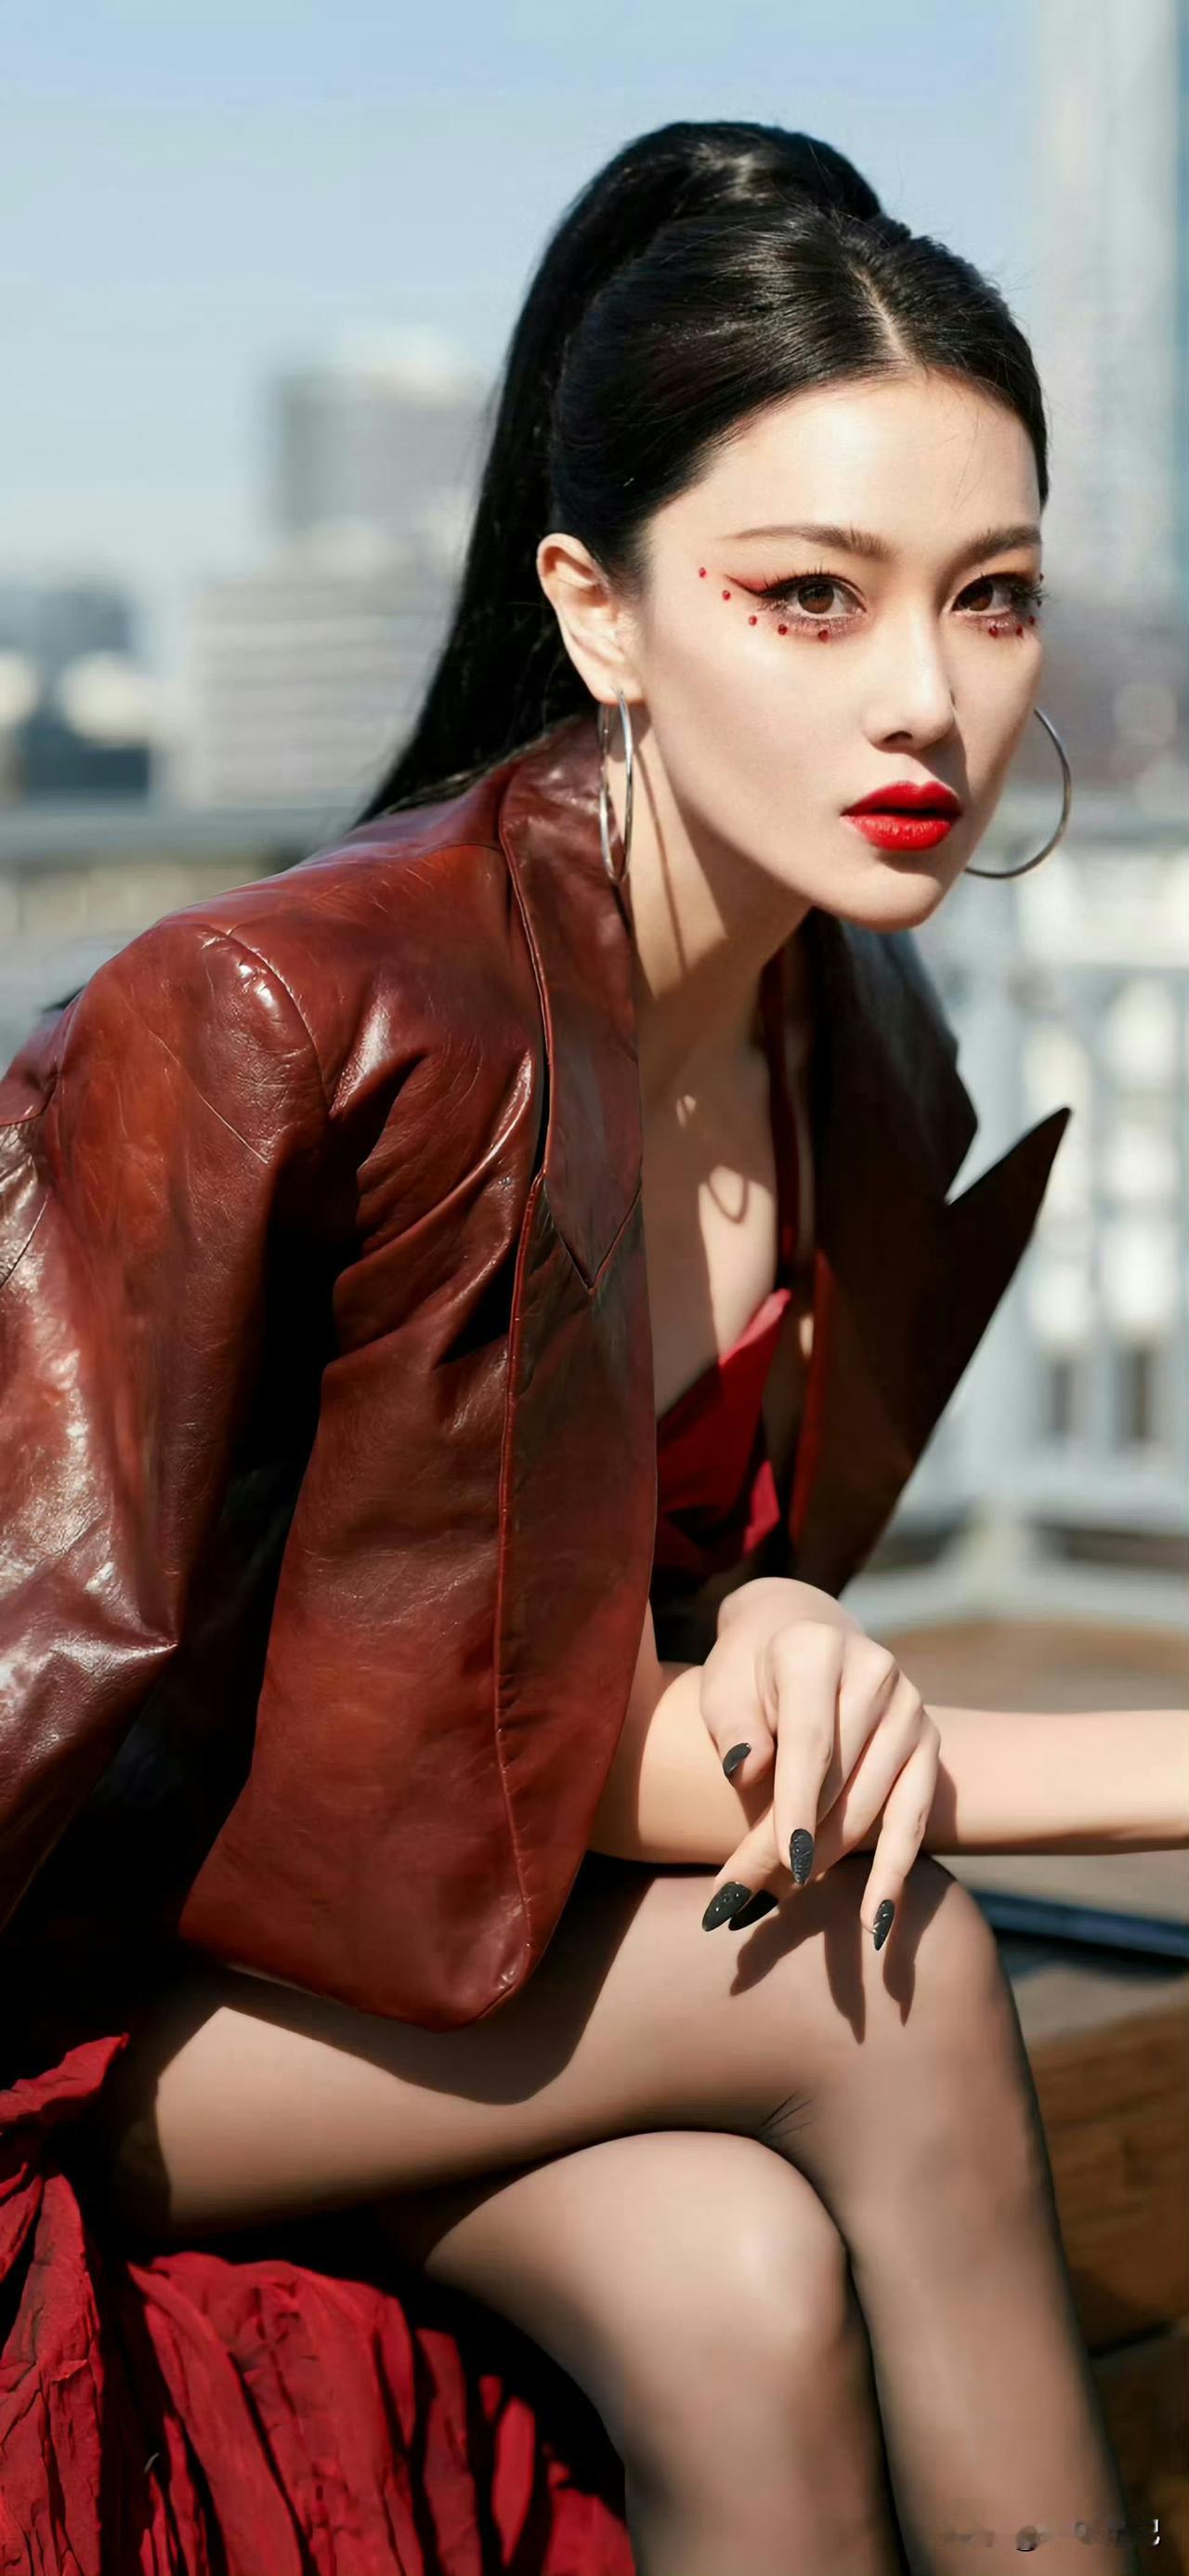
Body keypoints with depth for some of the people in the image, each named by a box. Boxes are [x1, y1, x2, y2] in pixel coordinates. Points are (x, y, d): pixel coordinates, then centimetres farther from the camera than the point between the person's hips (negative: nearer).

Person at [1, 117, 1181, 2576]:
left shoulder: (863, 1061, -3)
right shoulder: (288, 1021, -26)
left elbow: (607, 1643, 5)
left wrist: (781, 1636, -19)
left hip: (414, 1962, 5)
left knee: (743, 2282, -23)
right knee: (884, 1979, -22)